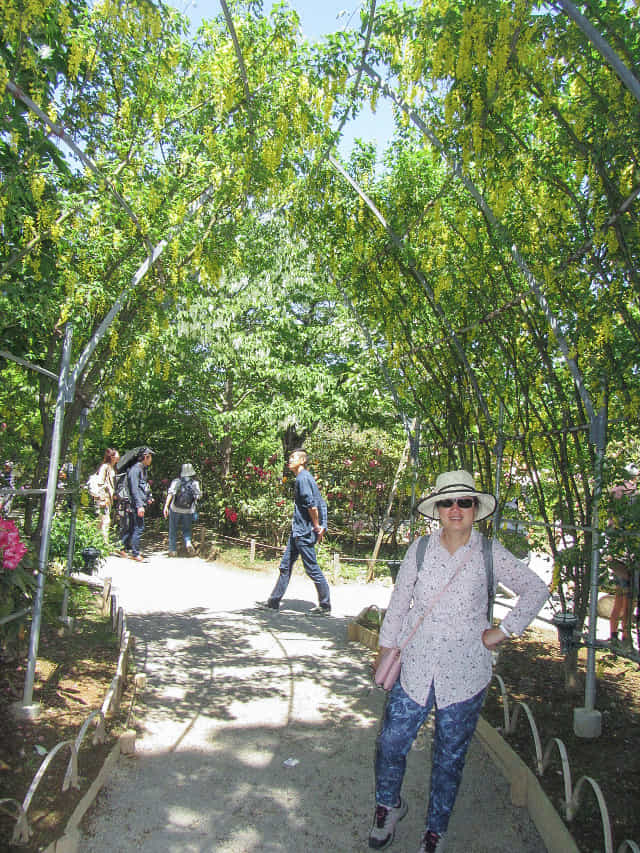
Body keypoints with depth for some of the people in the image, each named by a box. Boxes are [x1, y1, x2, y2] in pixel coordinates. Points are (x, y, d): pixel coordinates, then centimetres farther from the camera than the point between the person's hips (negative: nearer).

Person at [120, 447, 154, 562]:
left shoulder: (143, 469, 18)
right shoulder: (135, 469, -13)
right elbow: (134, 489, -19)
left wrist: (148, 498, 15)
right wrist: (139, 506, -23)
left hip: (140, 504, 10)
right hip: (136, 505, -10)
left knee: (132, 528, 14)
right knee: (139, 528, -7)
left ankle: (123, 548, 22)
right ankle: (135, 553, -2)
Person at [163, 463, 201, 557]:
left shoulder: (176, 481, 0)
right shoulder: (195, 483, 2)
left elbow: (171, 493, -12)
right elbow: (197, 496, -4)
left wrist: (166, 506, -17)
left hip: (175, 510, -1)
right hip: (188, 511, 1)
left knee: (173, 530, 15)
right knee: (186, 530, 16)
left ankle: (172, 550, 16)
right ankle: (188, 543, -12)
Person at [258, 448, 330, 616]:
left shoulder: (302, 478, -14)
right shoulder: (303, 477, 16)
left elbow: (312, 505, -22)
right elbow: (321, 504, 17)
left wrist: (316, 527, -13)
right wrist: (320, 526, 13)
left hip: (304, 532, -10)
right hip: (298, 530, 10)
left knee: (312, 568, -3)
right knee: (285, 565, 12)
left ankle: (325, 606, 6)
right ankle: (274, 602, 19)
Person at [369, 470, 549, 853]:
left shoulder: (490, 553, -4)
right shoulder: (420, 549, -2)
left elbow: (537, 589, 5)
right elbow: (399, 600, 6)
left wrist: (504, 630, -1)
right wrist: (386, 647, 9)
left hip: (465, 673, -1)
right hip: (415, 668, 1)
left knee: (450, 756, 12)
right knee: (391, 743, 6)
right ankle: (389, 805, 37)